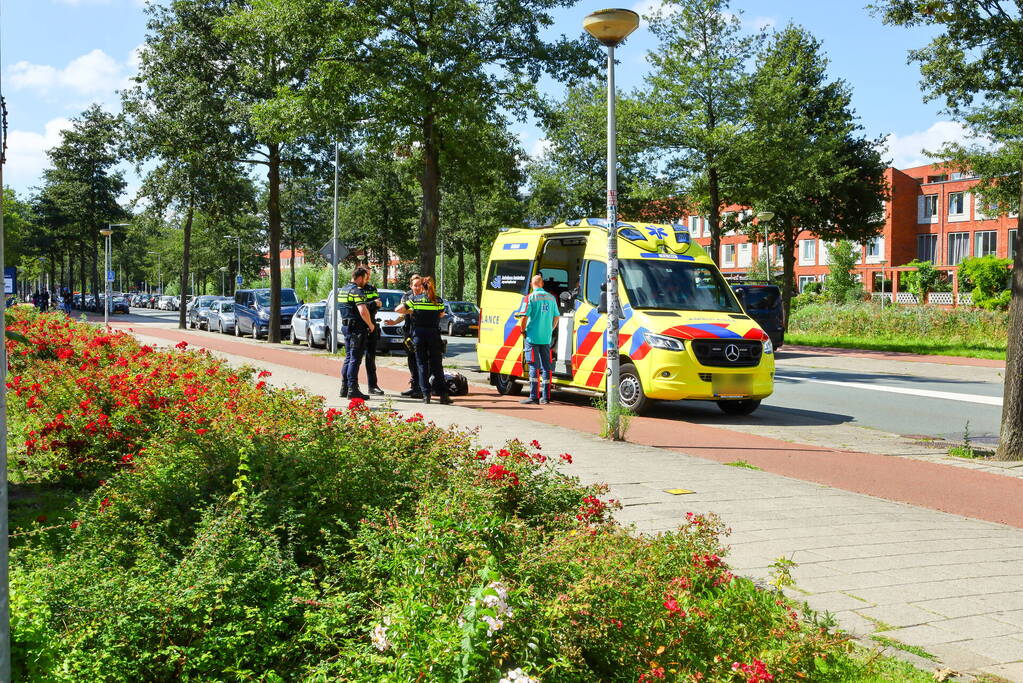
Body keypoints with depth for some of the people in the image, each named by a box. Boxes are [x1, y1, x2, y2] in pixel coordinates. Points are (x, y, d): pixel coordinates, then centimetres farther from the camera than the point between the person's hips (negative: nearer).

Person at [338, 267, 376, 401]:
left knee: (348, 358, 16)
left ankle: (344, 387, 20)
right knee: (355, 359, -7)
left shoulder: (342, 290, 14)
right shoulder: (356, 291, -15)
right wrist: (370, 324, -13)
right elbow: (363, 311, -26)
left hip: (346, 326, 9)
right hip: (357, 328, -9)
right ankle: (353, 390, -7)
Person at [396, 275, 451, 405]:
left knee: (422, 365, 7)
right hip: (434, 334, 0)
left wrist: (411, 311, 13)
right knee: (437, 365, 6)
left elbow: (398, 310, -2)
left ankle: (426, 394, 2)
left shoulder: (415, 299, -1)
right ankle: (443, 394, 2)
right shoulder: (439, 301, 0)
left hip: (418, 334, 0)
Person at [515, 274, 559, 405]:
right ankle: (546, 397, 11)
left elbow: (524, 316, -13)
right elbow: (556, 317, 13)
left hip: (533, 337, -4)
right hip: (546, 338, 4)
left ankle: (534, 397, -5)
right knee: (546, 366, 8)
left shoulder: (530, 297, -7)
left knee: (534, 367, -3)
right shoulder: (551, 297, 8)